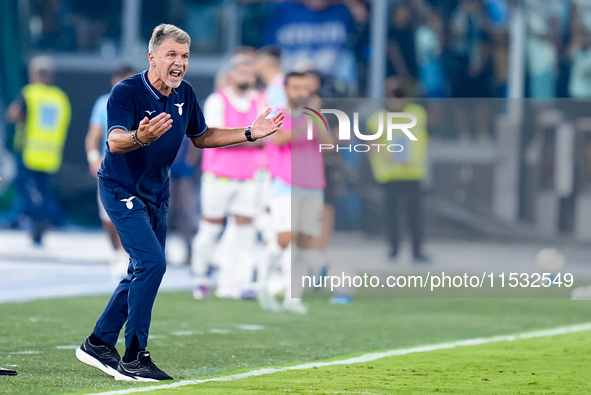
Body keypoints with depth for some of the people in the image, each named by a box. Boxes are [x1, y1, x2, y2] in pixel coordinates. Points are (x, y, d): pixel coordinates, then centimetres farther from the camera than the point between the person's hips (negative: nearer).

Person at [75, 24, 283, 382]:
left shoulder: (185, 94, 0)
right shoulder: (127, 92, -22)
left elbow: (200, 137, 15)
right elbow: (115, 141, -36)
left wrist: (249, 134, 6)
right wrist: (140, 137, -58)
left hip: (156, 193, 8)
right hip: (121, 189, -8)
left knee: (144, 272, 14)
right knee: (152, 262, -20)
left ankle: (98, 344, 26)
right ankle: (133, 358, -15)